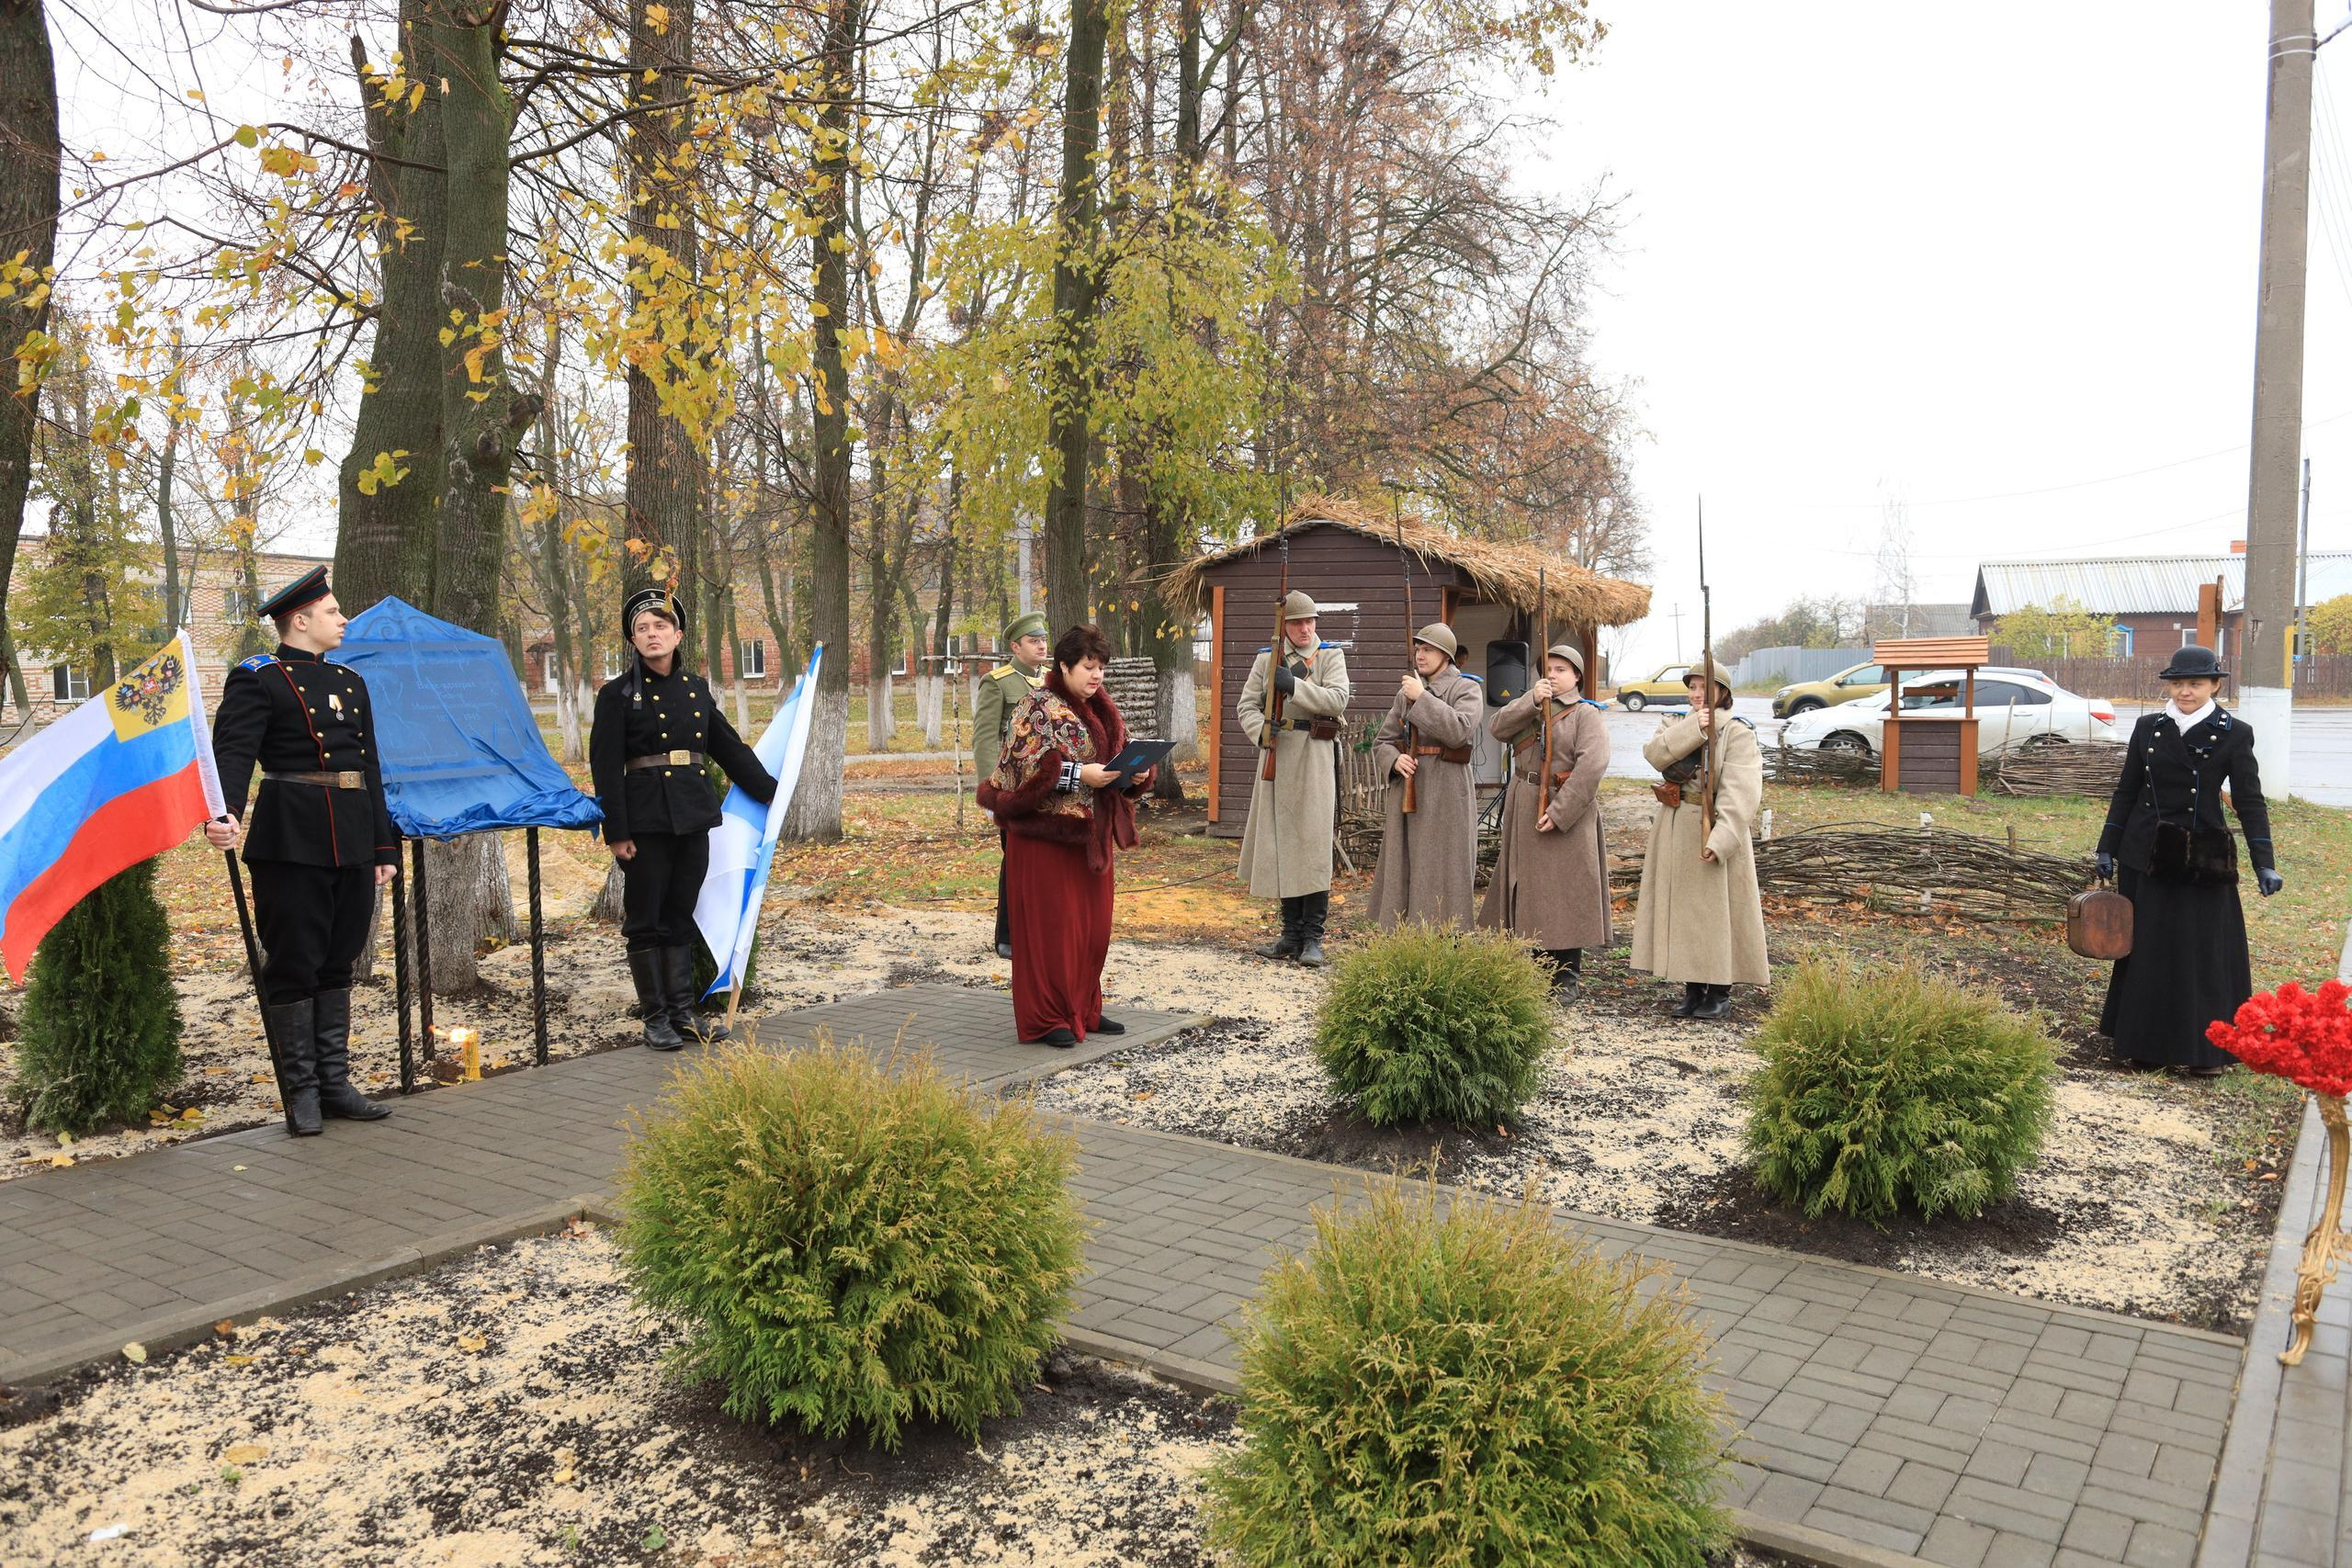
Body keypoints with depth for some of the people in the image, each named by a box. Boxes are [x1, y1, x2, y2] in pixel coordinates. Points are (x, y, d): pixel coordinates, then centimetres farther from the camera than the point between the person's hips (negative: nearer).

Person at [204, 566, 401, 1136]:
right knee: (293, 966, 0)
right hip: (292, 843, -7)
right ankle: (301, 1091, 10)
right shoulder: (257, 679, -3)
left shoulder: (351, 683, 18)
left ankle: (335, 1083, 20)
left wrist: (384, 848, 15)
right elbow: (232, 752, -16)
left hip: (352, 846, 7)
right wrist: (223, 816, -35)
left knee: (338, 962, 12)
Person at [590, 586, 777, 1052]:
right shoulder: (617, 694, -4)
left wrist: (770, 792, 18)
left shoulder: (696, 689, 11)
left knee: (680, 918, 10)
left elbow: (730, 748, 19)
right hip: (645, 821, -5)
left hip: (694, 817, 5)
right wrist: (616, 832, -13)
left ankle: (683, 1013, 16)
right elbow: (606, 768, -7)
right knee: (645, 922, 3)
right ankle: (655, 1018, 12)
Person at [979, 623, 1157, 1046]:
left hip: (1090, 834, 7)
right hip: (1045, 833, -7)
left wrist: (1137, 773, -6)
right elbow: (1028, 764, -17)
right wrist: (1079, 774, -25)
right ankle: (1046, 1019, 5)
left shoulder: (1101, 710, 14)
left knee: (1093, 925, 10)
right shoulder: (1038, 706, -8)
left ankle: (1083, 1010, 22)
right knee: (1050, 925, -3)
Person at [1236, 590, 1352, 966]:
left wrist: (1294, 685, -19)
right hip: (1277, 756, 3)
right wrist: (1262, 732, -14)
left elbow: (1338, 699, -11)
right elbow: (1246, 705, 5)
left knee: (1313, 844, -7)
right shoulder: (1266, 659, 10)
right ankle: (1291, 933, 17)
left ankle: (1313, 938, -1)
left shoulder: (1330, 656, 4)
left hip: (1315, 757, -3)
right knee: (1280, 845, 7)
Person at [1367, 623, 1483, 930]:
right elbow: (1381, 742, 15)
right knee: (1402, 869, 8)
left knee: (1442, 871, -4)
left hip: (1446, 793, -5)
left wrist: (1423, 698, -17)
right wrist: (1394, 760, -7)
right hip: (1407, 790, 6)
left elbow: (1459, 730, -20)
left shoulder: (1467, 689, -1)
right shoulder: (1406, 692, 14)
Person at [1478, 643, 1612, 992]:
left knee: (1566, 890, -2)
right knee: (1530, 888, 10)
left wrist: (1559, 812, -23)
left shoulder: (1587, 715, -3)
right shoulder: (1529, 707, 14)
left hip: (1567, 811, -5)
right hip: (1525, 810, 5)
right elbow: (1497, 728, -4)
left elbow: (1592, 766, -17)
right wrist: (1531, 700, -16)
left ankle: (1568, 973, 8)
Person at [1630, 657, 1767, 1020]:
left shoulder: (1738, 732, -7)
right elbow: (1655, 753, -11)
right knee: (1682, 907, 9)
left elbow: (1740, 793, -18)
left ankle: (1720, 993, 12)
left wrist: (1721, 838, -28)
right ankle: (1693, 988, 19)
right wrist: (1694, 727, -21)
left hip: (1714, 829, -5)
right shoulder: (1676, 724, 10)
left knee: (1717, 909, 0)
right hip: (1674, 830, 5)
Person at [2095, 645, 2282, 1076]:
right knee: (2146, 946, 9)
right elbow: (2126, 792, 9)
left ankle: (2207, 1048, 14)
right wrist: (2108, 847, 8)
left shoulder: (2233, 733, -4)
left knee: (2205, 950, 2)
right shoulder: (2148, 728, 4)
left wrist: (2264, 864, -12)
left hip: (2203, 860, -2)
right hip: (2146, 857, 3)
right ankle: (2146, 1041, 21)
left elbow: (2250, 802, -5)